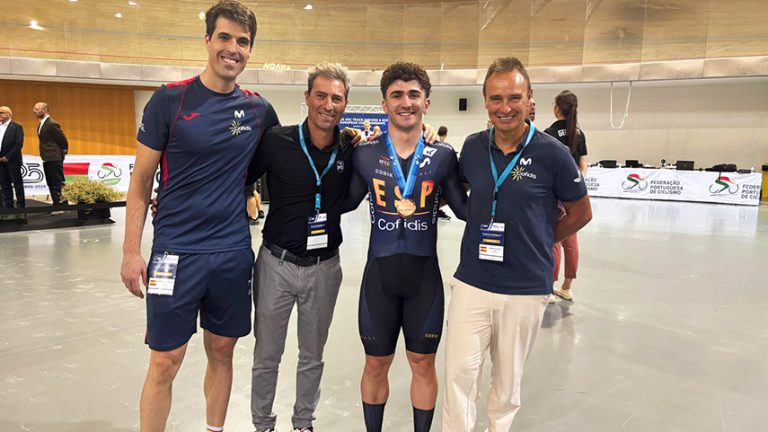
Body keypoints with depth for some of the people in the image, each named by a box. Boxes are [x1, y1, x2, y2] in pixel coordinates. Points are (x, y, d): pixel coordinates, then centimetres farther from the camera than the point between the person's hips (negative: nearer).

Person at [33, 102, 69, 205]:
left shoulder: (52, 124, -15)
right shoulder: (41, 124, 14)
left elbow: (63, 140, -14)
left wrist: (63, 152, -2)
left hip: (54, 159, -10)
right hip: (47, 159, 10)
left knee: (58, 184, -7)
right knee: (51, 184, 11)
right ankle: (56, 204, 16)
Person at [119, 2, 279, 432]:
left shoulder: (259, 110, 4)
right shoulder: (170, 99, -5)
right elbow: (141, 181, -2)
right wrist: (132, 252, -5)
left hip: (234, 252, 3)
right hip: (177, 250, -3)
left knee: (222, 352, 14)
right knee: (165, 361, 3)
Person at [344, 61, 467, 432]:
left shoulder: (443, 156, -3)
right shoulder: (365, 155, -3)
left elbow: (464, 208, 1)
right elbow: (344, 203, 5)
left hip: (425, 275, 0)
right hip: (379, 274, 0)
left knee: (423, 364, 14)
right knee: (376, 364, 14)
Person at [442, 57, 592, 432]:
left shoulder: (551, 152, -11)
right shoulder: (473, 147, -1)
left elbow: (580, 213, 2)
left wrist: (537, 242, 5)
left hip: (526, 289, -2)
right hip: (472, 283, 2)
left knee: (507, 378, 16)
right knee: (460, 371, 3)